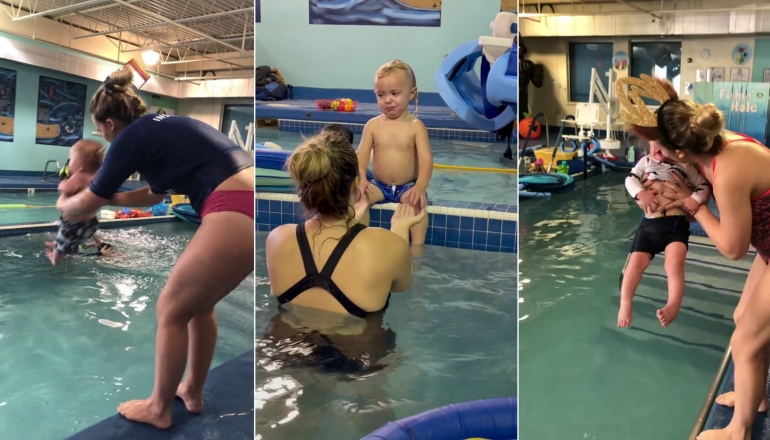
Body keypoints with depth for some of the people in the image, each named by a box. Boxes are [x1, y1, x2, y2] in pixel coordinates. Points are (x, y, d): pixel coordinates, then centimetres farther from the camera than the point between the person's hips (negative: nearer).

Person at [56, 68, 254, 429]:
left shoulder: (132, 137, 1)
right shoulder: (163, 127, 25)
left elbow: (87, 204, 14)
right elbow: (154, 195, 39)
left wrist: (64, 205, 35)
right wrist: (110, 198, 47)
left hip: (235, 216, -9)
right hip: (246, 207, 9)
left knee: (171, 310, 10)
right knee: (199, 305, 24)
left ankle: (159, 409, 27)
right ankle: (192, 391, 39)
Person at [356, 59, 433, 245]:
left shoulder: (416, 126, -7)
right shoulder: (373, 125, 0)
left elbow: (426, 159, -15)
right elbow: (361, 155, -7)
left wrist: (420, 187, -33)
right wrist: (361, 179, -28)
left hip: (407, 187, -2)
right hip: (380, 185, 3)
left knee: (417, 201, -31)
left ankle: (417, 247, -22)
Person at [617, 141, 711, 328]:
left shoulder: (685, 165, 7)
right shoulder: (645, 162, 14)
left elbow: (704, 186, 7)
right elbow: (630, 179, 6)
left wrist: (696, 199, -15)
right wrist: (641, 193, -13)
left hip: (677, 223, -2)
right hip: (649, 222, 3)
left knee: (675, 262, -23)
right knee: (636, 261, -3)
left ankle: (673, 306, -22)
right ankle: (625, 305, 4)